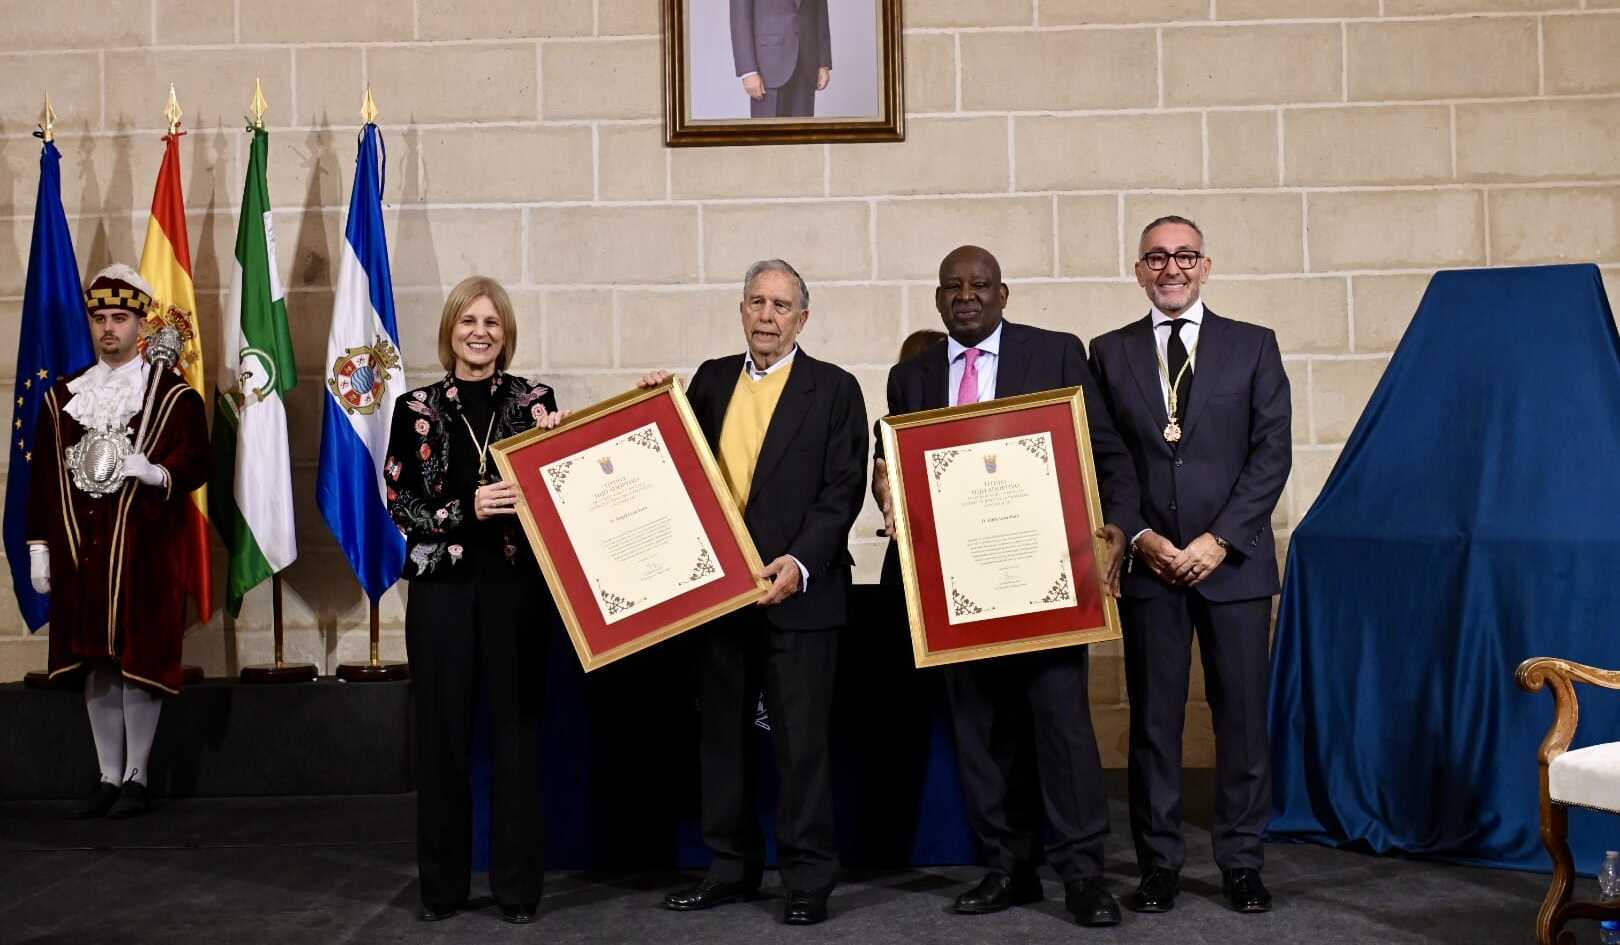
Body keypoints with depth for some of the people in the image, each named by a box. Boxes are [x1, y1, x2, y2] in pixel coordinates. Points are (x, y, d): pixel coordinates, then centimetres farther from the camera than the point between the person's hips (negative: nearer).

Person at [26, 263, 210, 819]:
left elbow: (195, 464, -5)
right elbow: (44, 477, 11)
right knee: (95, 663, 8)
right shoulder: (62, 396, 13)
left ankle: (136, 779, 11)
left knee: (139, 659, -1)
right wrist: (39, 549, 7)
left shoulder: (173, 394, 1)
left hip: (144, 550, -4)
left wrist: (153, 472, -25)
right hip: (80, 550, 4)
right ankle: (107, 777, 18)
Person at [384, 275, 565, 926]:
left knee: (516, 730, 2)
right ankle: (442, 884, 19)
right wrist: (467, 509, -15)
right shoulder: (416, 408, 6)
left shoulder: (535, 400, 6)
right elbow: (400, 501, -1)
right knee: (442, 732, 5)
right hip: (442, 585, 0)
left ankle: (518, 885, 14)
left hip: (517, 584, 0)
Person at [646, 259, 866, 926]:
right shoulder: (710, 379, 11)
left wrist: (801, 562, -18)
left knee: (801, 739, 2)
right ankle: (732, 869, 26)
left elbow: (842, 492, -8)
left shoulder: (834, 389, -1)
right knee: (721, 734, 12)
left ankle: (809, 879, 14)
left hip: (798, 590, -4)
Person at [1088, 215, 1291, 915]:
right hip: (1147, 564, 0)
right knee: (1153, 720, 5)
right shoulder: (1109, 353, 8)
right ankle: (1158, 866, 15)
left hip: (1234, 562, 0)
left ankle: (1242, 864, 17)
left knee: (1242, 718, 5)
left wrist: (1219, 539, -9)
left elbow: (1272, 452, 0)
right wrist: (1139, 536, -7)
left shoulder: (1253, 346, 7)